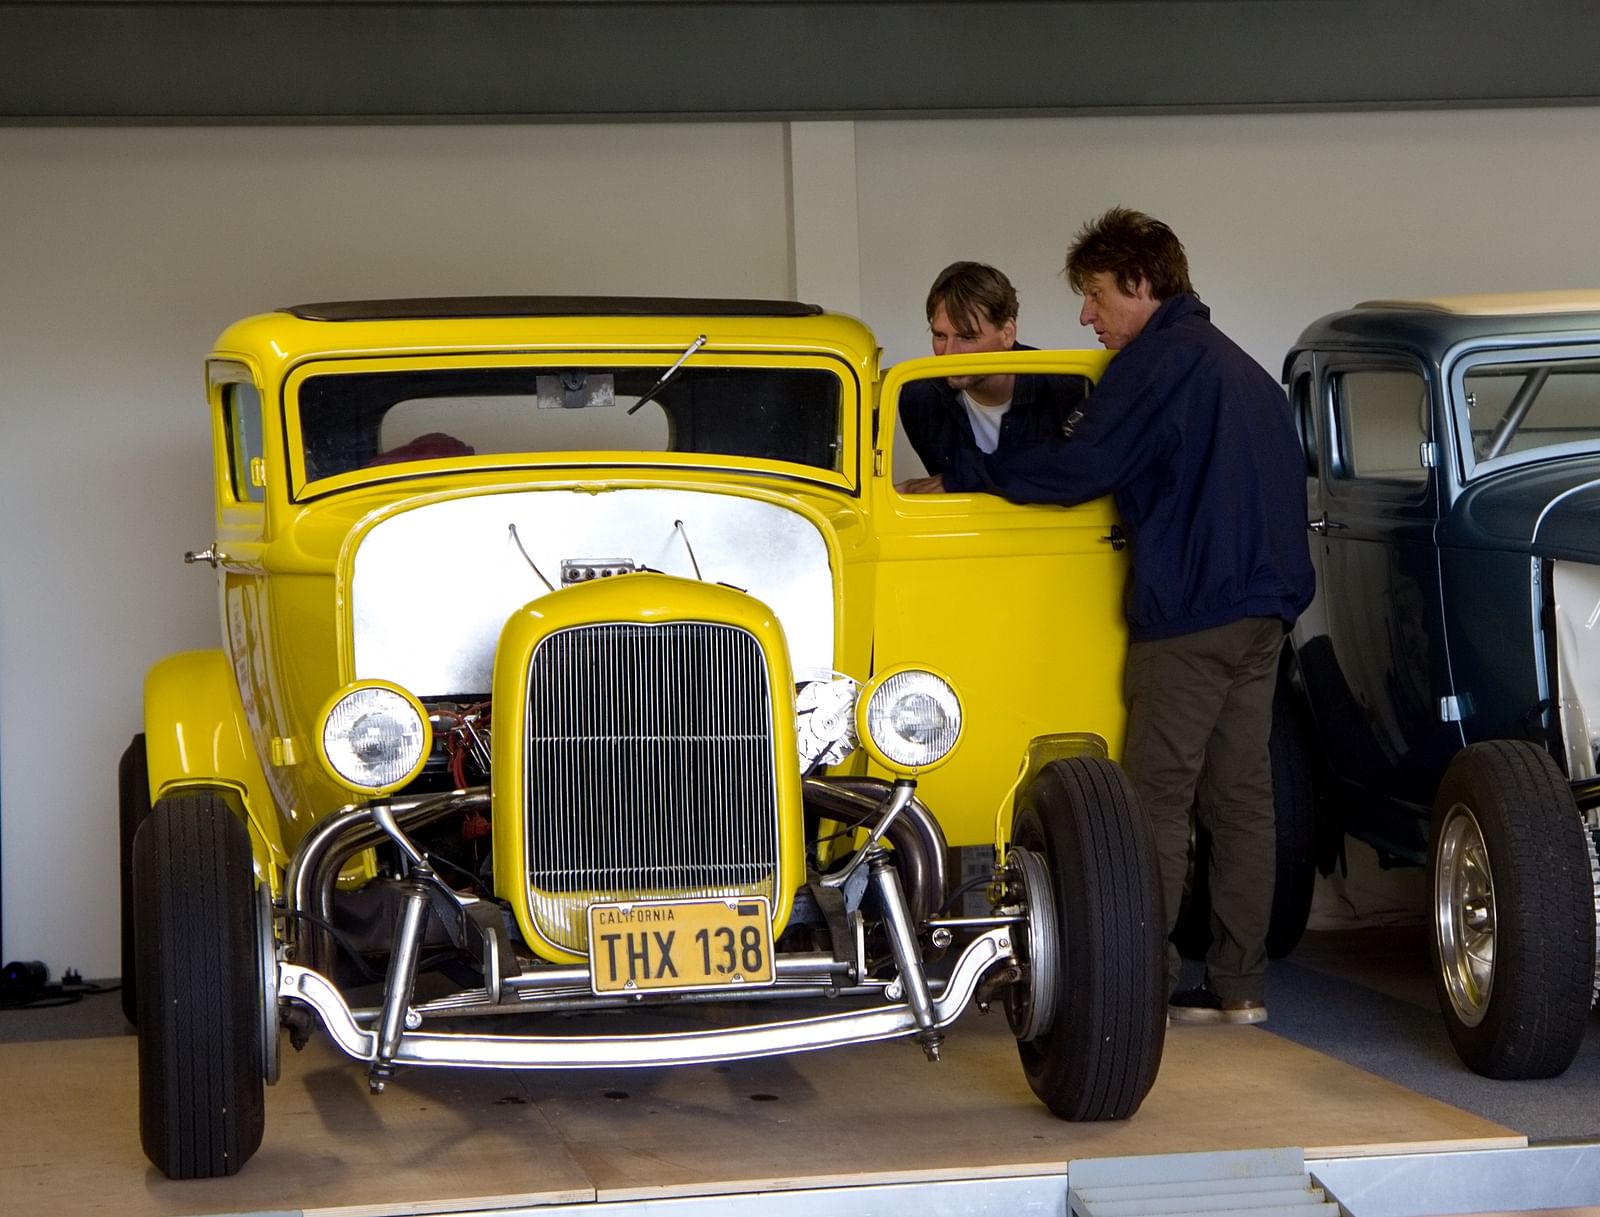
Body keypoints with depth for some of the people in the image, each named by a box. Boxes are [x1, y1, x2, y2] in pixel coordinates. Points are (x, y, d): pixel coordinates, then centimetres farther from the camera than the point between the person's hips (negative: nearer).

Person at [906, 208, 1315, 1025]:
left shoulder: (1158, 359, -8)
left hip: (1189, 610, -9)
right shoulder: (1241, 368, 21)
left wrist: (960, 476, -5)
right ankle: (1238, 986, 8)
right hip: (1262, 606, 9)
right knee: (1241, 796, 7)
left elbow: (1079, 468, -14)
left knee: (1158, 802, -5)